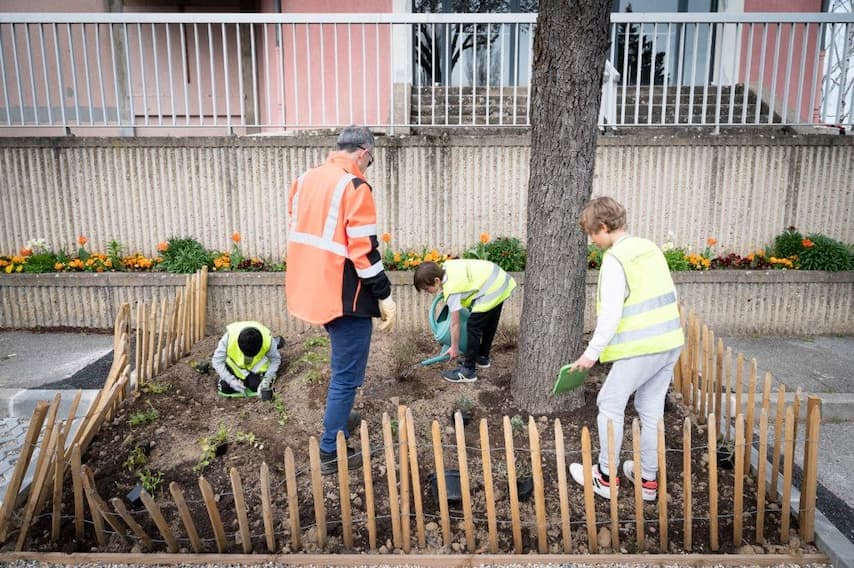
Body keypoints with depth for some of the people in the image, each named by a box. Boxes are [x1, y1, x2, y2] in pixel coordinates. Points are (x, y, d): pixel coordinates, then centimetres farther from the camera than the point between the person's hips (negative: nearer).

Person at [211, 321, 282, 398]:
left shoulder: (268, 340, -34)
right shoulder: (229, 337, -37)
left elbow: (275, 360, -15)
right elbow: (217, 361, -25)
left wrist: (267, 378, -26)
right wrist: (231, 380, -30)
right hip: (234, 365, 0)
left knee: (256, 387, -17)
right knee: (225, 389, -12)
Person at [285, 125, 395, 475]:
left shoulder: (304, 180, 10)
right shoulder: (354, 187, -16)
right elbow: (364, 250, -19)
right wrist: (384, 296, -12)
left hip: (312, 289, 9)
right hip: (343, 296, -9)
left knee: (342, 367, 26)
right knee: (346, 375, 3)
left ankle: (338, 423, 40)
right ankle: (331, 453, 10)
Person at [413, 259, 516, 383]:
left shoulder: (451, 291, -21)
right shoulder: (446, 266, 0)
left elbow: (455, 323, -12)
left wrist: (454, 348, -1)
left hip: (491, 293, -10)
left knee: (473, 326, -8)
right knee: (490, 323, 23)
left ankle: (468, 371, -2)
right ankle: (483, 358, 41)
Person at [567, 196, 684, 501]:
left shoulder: (615, 258, -14)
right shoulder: (650, 247, 10)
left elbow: (611, 313, -19)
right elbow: (667, 296, 15)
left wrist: (592, 352, -11)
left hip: (640, 348, -8)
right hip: (670, 342, 8)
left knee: (610, 405, 8)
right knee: (651, 409, 17)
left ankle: (606, 477, 18)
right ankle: (649, 479, 27)